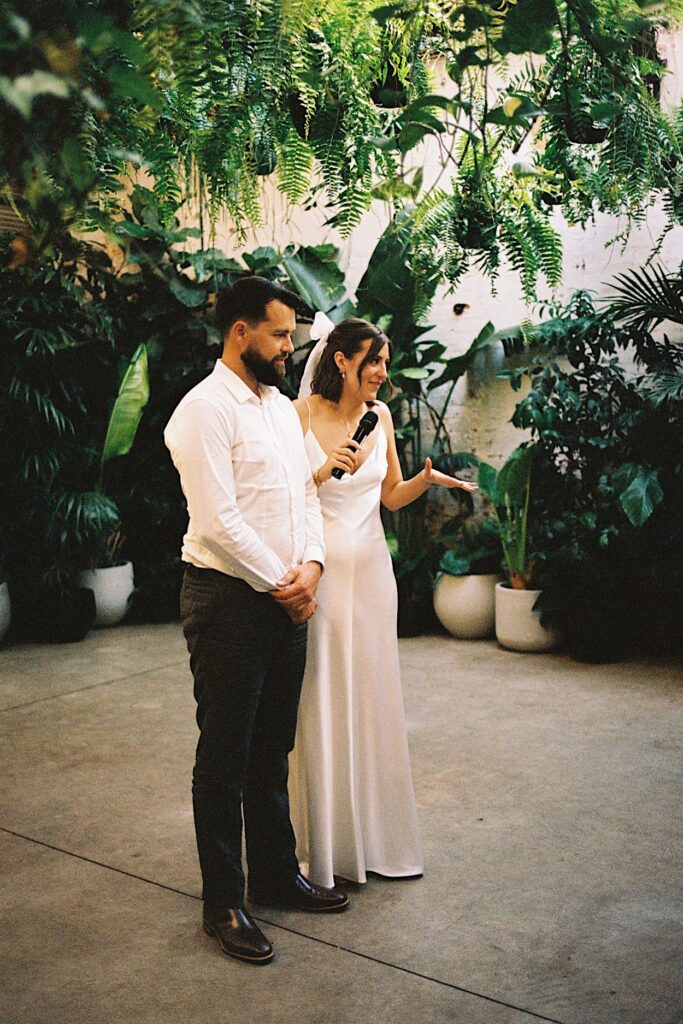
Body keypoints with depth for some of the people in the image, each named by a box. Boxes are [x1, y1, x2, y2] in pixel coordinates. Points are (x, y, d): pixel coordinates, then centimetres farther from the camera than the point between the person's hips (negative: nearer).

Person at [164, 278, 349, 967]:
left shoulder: (282, 407, 14)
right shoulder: (205, 409, -13)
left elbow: (306, 495, 14)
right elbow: (218, 522, -19)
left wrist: (311, 566, -3)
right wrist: (280, 584, -12)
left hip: (285, 599, 8)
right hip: (229, 600, -8)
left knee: (272, 750, 18)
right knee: (224, 757, 4)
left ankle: (277, 873, 33)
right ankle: (223, 905, 18)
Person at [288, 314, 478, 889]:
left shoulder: (381, 416, 7)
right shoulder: (300, 414, -8)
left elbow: (391, 496, 13)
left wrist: (427, 478, -5)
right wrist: (324, 471, -23)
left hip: (370, 571, 5)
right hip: (320, 571, -5)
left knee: (372, 700, 11)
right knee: (320, 706, 1)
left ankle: (376, 835, 26)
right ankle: (322, 845, 16)